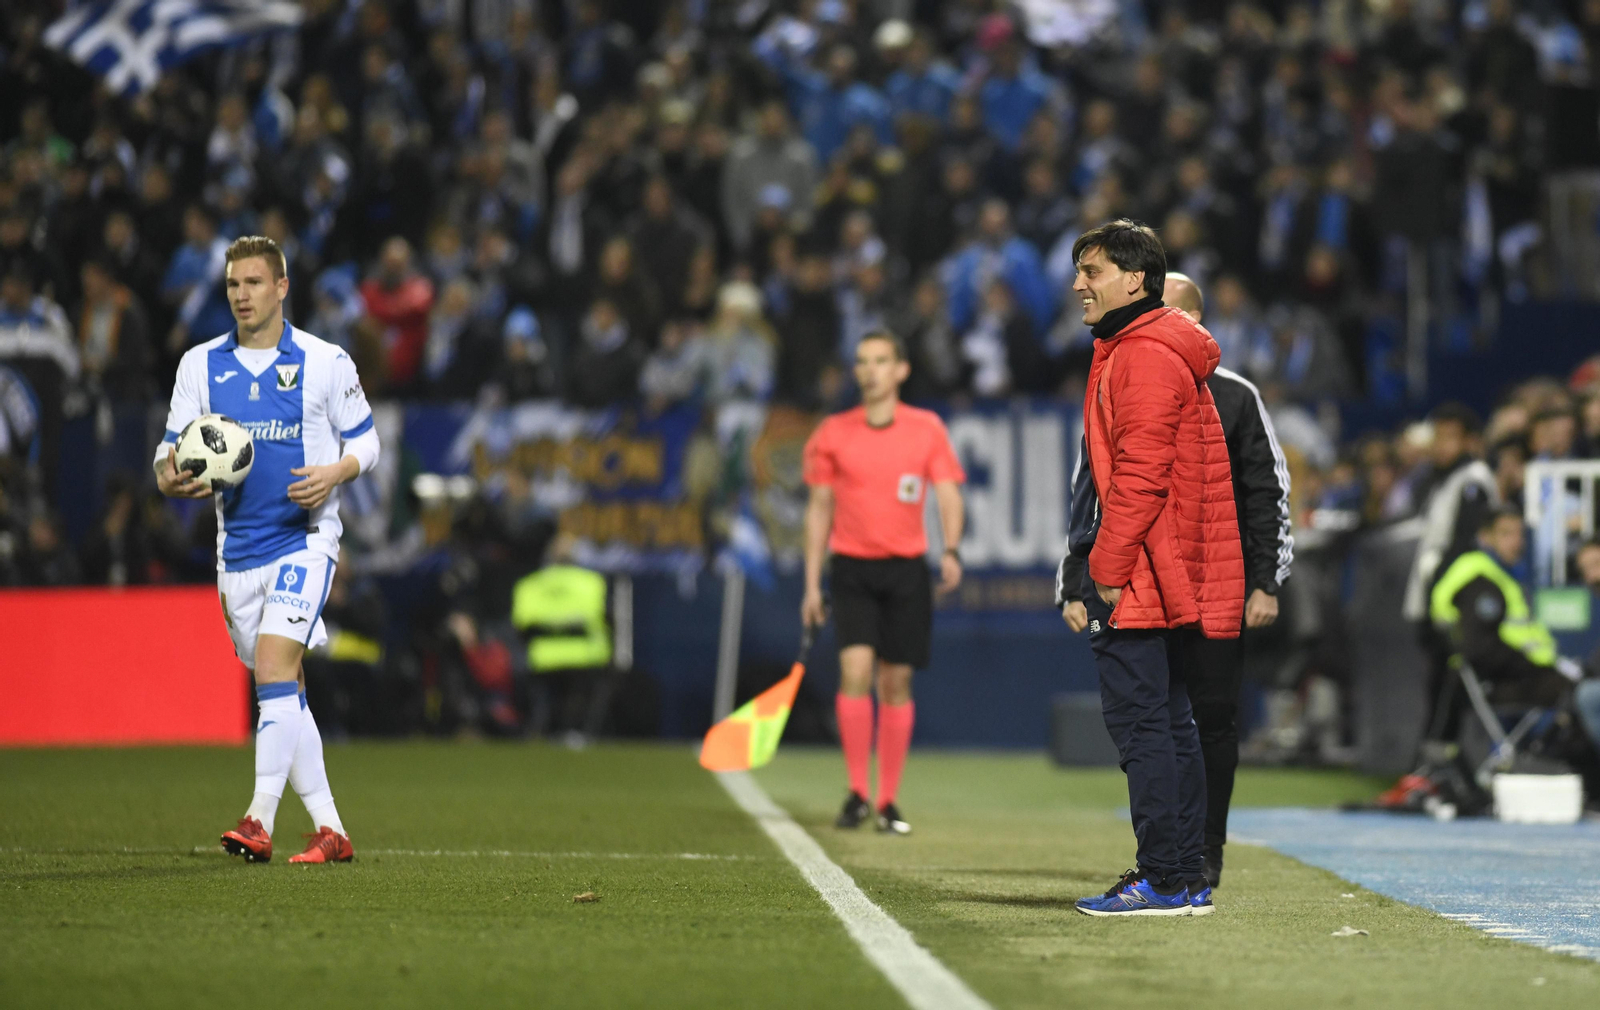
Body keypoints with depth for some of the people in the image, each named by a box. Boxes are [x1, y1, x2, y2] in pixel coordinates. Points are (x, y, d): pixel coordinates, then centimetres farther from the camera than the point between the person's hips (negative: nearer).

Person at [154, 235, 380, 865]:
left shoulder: (325, 362, -2)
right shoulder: (200, 364, 5)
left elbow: (364, 440, 5)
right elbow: (170, 453, 5)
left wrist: (335, 473, -16)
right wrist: (173, 477, -19)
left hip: (305, 536, -5)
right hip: (238, 547, 5)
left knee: (274, 668, -20)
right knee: (282, 693, 6)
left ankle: (260, 821, -24)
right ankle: (330, 830, 13)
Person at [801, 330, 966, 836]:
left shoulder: (927, 428, 2)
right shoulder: (833, 433, 4)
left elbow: (948, 495, -1)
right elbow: (819, 508, 9)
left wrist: (951, 551, -20)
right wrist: (812, 584, 6)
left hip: (905, 567, 0)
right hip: (852, 567, 0)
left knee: (896, 682, 3)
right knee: (856, 671, -16)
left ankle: (888, 801, 12)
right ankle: (856, 793, -10)